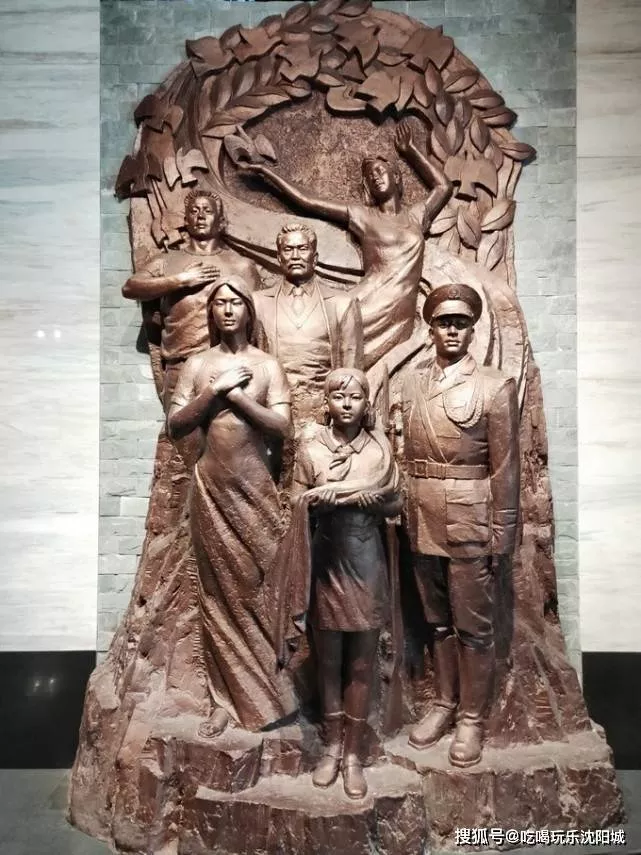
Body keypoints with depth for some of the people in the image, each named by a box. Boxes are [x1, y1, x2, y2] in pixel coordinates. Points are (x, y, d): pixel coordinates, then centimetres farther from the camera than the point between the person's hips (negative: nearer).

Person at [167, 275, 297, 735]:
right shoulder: (197, 365, 6)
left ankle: (259, 690, 24)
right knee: (219, 592, 8)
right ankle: (232, 696, 22)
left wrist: (236, 394, -14)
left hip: (255, 489, -1)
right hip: (211, 489, 2)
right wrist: (215, 391, -12)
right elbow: (175, 425, -2)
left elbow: (283, 427, -8)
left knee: (257, 590, 5)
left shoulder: (267, 365, 2)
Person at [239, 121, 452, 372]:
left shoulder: (416, 216, 23)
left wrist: (410, 151, 33)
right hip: (368, 307, 0)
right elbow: (306, 200, 15)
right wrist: (264, 170, 17)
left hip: (399, 318, 1)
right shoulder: (364, 217, 16)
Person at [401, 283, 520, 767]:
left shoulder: (496, 386, -6)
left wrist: (501, 535, -8)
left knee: (473, 626, 9)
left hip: (469, 523, -4)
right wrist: (408, 515, 7)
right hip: (423, 522, 5)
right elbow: (409, 457, 10)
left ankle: (472, 718, 27)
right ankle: (444, 704, 36)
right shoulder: (413, 385, 8)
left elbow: (505, 468, -7)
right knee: (438, 621, 18)